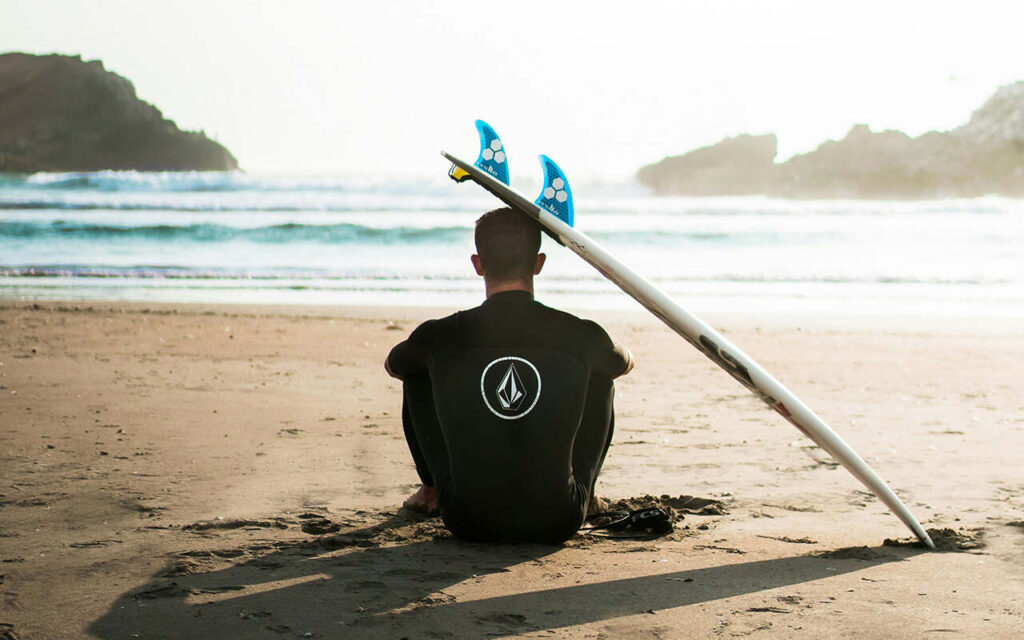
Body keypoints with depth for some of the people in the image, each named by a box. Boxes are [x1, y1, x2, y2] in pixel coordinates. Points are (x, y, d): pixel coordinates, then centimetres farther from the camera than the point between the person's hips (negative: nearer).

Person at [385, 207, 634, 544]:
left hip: (469, 522, 0)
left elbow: (392, 365, 19)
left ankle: (432, 491, 40)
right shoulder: (580, 336, -7)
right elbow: (625, 363, 20)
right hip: (557, 524, 0)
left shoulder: (439, 337, -7)